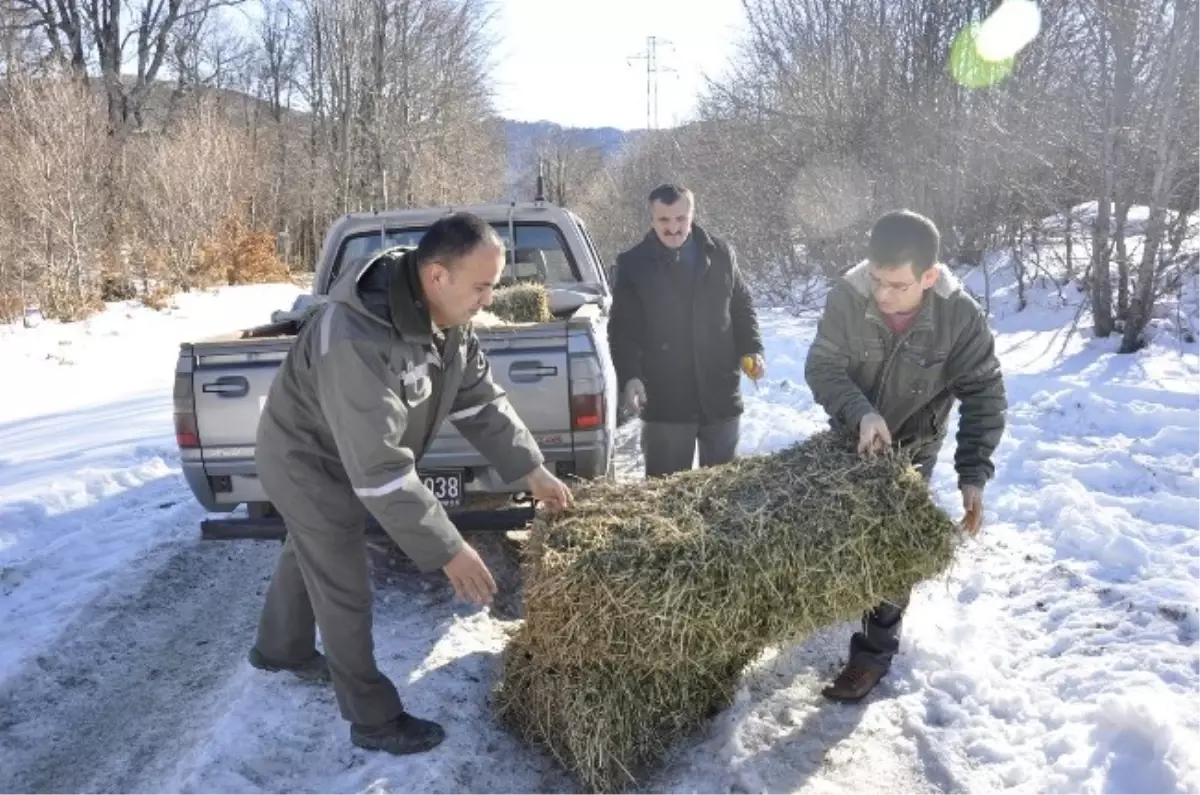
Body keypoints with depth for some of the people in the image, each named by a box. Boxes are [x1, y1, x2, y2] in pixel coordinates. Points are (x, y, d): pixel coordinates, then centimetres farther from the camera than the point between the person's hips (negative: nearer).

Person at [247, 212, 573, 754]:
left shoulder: (447, 316, -15)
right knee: (345, 593, 2)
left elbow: (480, 399, -4)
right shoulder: (357, 340, -42)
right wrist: (447, 550, -37)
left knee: (310, 557, 28)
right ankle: (375, 721, 21)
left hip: (350, 457, 9)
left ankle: (280, 649, 54)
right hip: (309, 461, -8)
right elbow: (379, 468, -41)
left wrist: (532, 471, -9)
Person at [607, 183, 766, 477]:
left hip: (721, 395, 3)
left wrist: (752, 350, -2)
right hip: (664, 400, -2)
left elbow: (742, 308, 13)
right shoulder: (633, 265, -4)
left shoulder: (721, 254, 3)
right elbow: (622, 330, -4)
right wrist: (629, 377, -17)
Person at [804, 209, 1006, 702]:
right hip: (849, 439, 3)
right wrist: (861, 413, -39)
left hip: (911, 449, -2)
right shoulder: (847, 297, -25)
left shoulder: (961, 316, -27)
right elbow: (821, 367, -20)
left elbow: (984, 397, -21)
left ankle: (875, 651, 14)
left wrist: (973, 474, -30)